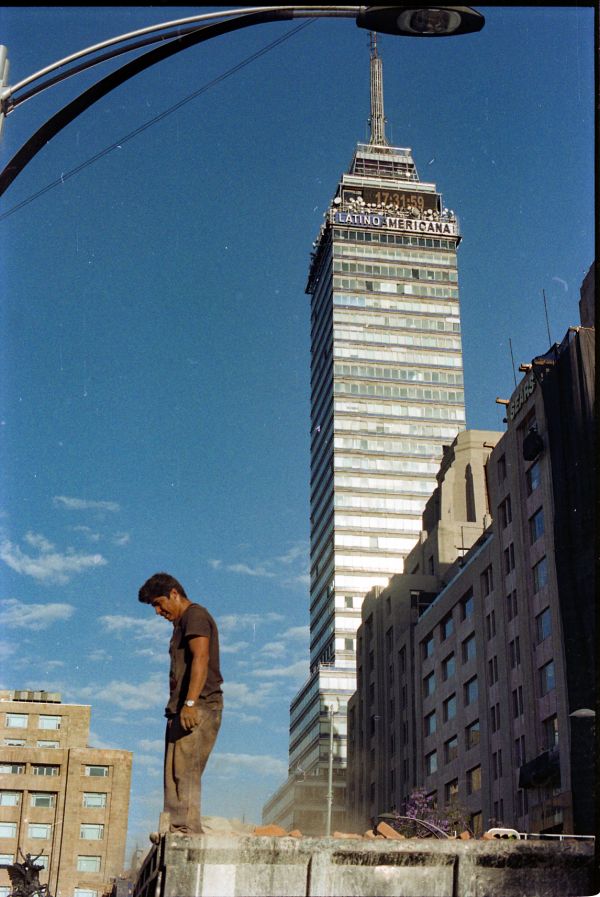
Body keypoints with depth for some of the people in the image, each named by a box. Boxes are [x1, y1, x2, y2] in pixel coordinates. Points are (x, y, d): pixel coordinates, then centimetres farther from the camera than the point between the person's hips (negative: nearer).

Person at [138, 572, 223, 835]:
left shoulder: (195, 616, -5)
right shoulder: (183, 623, 26)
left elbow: (201, 658, -19)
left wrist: (190, 702, -28)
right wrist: (176, 709, 18)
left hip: (198, 708, -10)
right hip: (182, 711, 10)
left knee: (184, 772, -16)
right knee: (175, 775, 5)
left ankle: (185, 829, -20)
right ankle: (177, 831, 4)